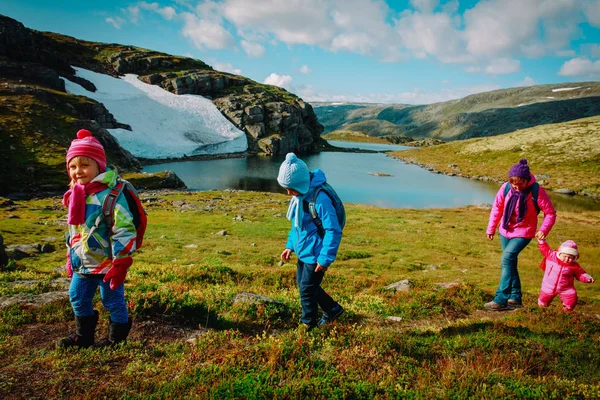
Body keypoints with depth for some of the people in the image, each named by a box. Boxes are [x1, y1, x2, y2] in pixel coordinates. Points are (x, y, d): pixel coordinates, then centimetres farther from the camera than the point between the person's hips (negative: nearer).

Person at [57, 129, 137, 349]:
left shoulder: (110, 195, -21)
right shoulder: (75, 195, 6)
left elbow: (124, 231, -22)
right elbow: (72, 230, 18)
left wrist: (120, 264, -22)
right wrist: (70, 258, 21)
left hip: (107, 264, -8)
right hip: (82, 265, 9)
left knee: (113, 301, 8)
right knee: (78, 298, 20)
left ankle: (117, 337, 28)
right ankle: (83, 336, 40)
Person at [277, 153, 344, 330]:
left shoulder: (320, 199, -28)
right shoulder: (299, 196, 1)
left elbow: (333, 231, -25)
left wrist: (325, 259, -21)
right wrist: (290, 245, 10)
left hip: (315, 255, -9)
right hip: (304, 252, 9)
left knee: (306, 289, 4)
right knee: (303, 283, 20)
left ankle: (308, 325, 27)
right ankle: (333, 309, 38)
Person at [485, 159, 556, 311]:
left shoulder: (537, 191, -18)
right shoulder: (506, 188, -10)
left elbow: (550, 213, -8)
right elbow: (497, 208, 4)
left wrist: (543, 230, -22)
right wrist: (491, 228, 5)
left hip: (524, 232, -5)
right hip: (505, 231, 5)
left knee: (507, 259, -20)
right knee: (510, 263, 10)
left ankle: (501, 299, -19)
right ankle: (515, 297, 24)